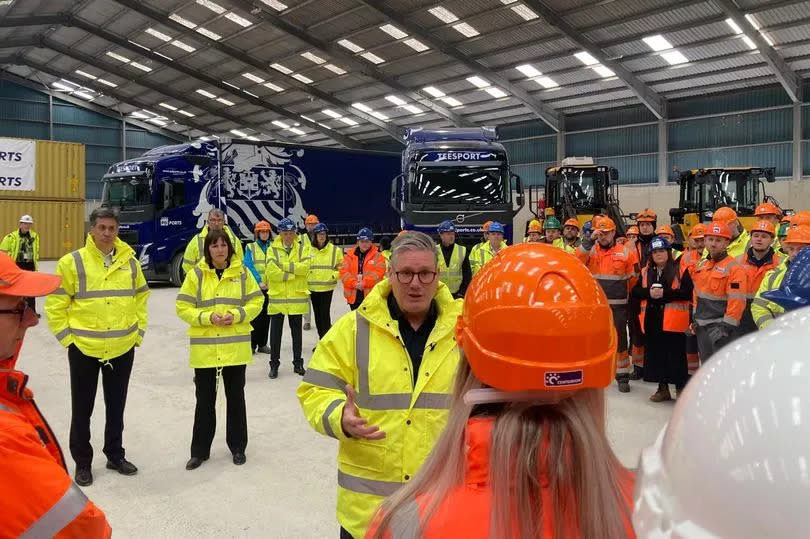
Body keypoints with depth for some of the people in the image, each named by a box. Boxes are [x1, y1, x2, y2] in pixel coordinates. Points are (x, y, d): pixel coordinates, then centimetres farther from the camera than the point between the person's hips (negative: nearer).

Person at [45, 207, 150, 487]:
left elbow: (141, 298, 11)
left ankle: (115, 455, 32)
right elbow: (55, 304, -6)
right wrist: (67, 337, -8)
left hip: (123, 348, 3)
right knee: (82, 408, 9)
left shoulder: (130, 261, 2)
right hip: (83, 348, -3)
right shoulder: (72, 262, -9)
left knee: (116, 406, 16)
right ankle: (82, 462, 24)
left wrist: (138, 332, 6)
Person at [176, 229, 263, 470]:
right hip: (204, 347, -1)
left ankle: (238, 446, 28)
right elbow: (182, 307, -4)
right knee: (204, 399, 10)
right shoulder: (196, 274, -4)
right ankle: (200, 450, 24)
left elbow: (256, 301, 2)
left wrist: (237, 315, -15)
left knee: (236, 397, 13)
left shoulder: (241, 273, -1)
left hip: (235, 346, 1)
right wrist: (208, 317, -18)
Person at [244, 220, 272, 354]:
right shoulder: (250, 248, 2)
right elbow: (248, 266, -7)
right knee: (255, 316, -3)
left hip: (269, 287, 3)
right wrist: (259, 281, -15)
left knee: (266, 316, 7)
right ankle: (252, 344, 4)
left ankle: (263, 344, 16)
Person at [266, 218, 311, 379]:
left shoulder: (302, 248, 2)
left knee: (296, 330, 12)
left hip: (297, 296, 1)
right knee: (275, 332, 5)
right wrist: (294, 273, -14)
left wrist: (283, 265, -17)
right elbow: (271, 272, -14)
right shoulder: (273, 249, -1)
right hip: (277, 297, -1)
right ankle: (274, 364, 17)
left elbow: (305, 267, -15)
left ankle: (298, 363, 23)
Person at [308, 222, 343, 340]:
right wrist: (307, 278, -1)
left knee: (325, 314, -11)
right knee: (317, 314, 11)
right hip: (313, 287, 3)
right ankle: (321, 340, 23)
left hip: (327, 287, -3)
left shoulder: (335, 250, -1)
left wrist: (333, 275, -9)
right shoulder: (309, 250, 3)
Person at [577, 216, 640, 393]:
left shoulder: (626, 252, 2)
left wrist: (621, 292, 11)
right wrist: (590, 241, -19)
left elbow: (633, 277, 8)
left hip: (617, 306, -1)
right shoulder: (590, 250, 4)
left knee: (620, 340, 3)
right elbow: (577, 260, -15)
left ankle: (622, 376, 14)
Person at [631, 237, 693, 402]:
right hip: (652, 320, 5)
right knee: (656, 355, 11)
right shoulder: (645, 272, 13)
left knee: (676, 356, -1)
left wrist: (665, 293, -19)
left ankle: (680, 390, 12)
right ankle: (663, 388, 24)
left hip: (673, 321, -5)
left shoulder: (680, 271, -2)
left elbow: (688, 292, -12)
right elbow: (636, 291, 7)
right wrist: (649, 293, -12)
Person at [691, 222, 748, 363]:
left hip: (720, 327, -8)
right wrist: (695, 318, 17)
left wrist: (726, 327, -19)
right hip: (702, 327, 8)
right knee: (706, 366, 18)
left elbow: (736, 301, -18)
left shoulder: (734, 268, -13)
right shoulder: (701, 265, 12)